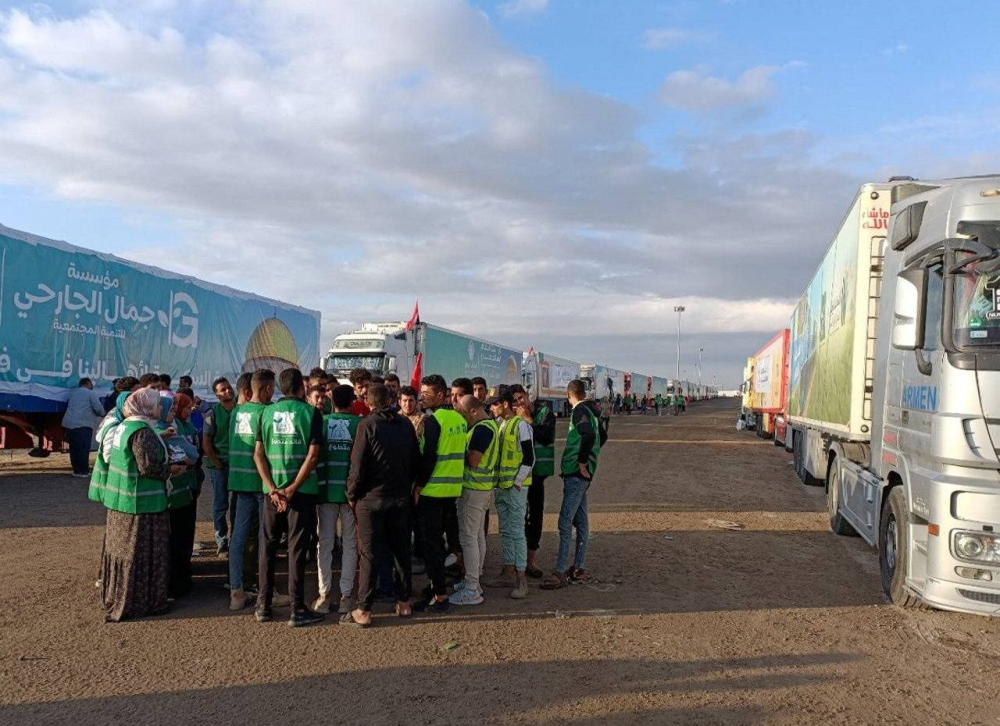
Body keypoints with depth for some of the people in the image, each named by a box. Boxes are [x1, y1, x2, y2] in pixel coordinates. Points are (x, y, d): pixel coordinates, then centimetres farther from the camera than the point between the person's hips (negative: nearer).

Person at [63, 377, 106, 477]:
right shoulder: (91, 393, 0)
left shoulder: (73, 392, 23)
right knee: (83, 449, -5)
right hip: (83, 425, -7)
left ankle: (76, 470, 15)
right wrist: (103, 414, 15)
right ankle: (83, 471, -5)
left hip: (68, 424, 7)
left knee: (74, 449, 11)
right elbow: (98, 408, -7)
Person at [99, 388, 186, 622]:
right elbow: (148, 466, -23)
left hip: (120, 499, 10)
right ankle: (136, 603, 9)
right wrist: (170, 469, -8)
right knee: (140, 552, 1)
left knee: (123, 549, 18)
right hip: (141, 502, -10)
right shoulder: (142, 431, -19)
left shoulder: (124, 426, 11)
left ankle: (116, 597, 30)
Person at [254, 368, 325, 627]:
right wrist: (292, 489, -11)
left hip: (272, 490, 3)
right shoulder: (311, 413, -4)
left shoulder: (268, 412, 5)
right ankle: (298, 610, 7)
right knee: (297, 549, 3)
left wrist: (273, 489, -6)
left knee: (268, 547, 14)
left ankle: (263, 606, 20)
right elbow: (312, 455, -13)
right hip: (302, 490, -3)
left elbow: (258, 454, -1)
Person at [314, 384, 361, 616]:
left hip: (326, 490, 1)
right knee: (350, 544, 8)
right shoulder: (360, 423, -5)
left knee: (325, 543, 9)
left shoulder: (321, 422, -1)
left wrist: (317, 484, 13)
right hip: (351, 490, -1)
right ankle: (346, 595, 9)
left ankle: (324, 595, 10)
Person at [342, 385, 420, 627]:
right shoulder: (406, 424, 3)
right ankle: (404, 602, 22)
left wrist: (352, 495, -1)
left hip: (371, 498, -4)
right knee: (401, 551, 14)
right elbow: (416, 461, 8)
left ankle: (363, 611, 5)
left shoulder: (367, 425, -11)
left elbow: (358, 466, -14)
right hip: (401, 498, 4)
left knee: (369, 555, 1)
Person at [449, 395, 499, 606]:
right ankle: (474, 580, 25)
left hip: (474, 488, -10)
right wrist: (466, 450, 7)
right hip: (484, 486, 10)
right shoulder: (491, 424, 12)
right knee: (478, 535, 16)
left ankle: (471, 590, -1)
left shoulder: (481, 429, -19)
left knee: (468, 537, -5)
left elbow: (473, 461, -21)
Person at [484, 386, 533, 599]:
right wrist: (496, 483, 11)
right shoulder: (499, 424, 10)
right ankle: (509, 573, 23)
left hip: (516, 487, -8)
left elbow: (529, 458, -14)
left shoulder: (521, 425, -13)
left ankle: (521, 579, 1)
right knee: (505, 531, 14)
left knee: (517, 532, -5)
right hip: (500, 486, 8)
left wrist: (517, 483, -14)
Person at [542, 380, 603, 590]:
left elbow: (589, 435, -30)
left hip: (576, 473, -10)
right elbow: (600, 437, 27)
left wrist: (582, 462, -20)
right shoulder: (590, 410, 14)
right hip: (582, 473, 10)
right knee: (580, 521, 13)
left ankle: (560, 573, -9)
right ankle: (578, 567, 20)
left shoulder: (579, 411, -13)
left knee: (565, 522, -10)